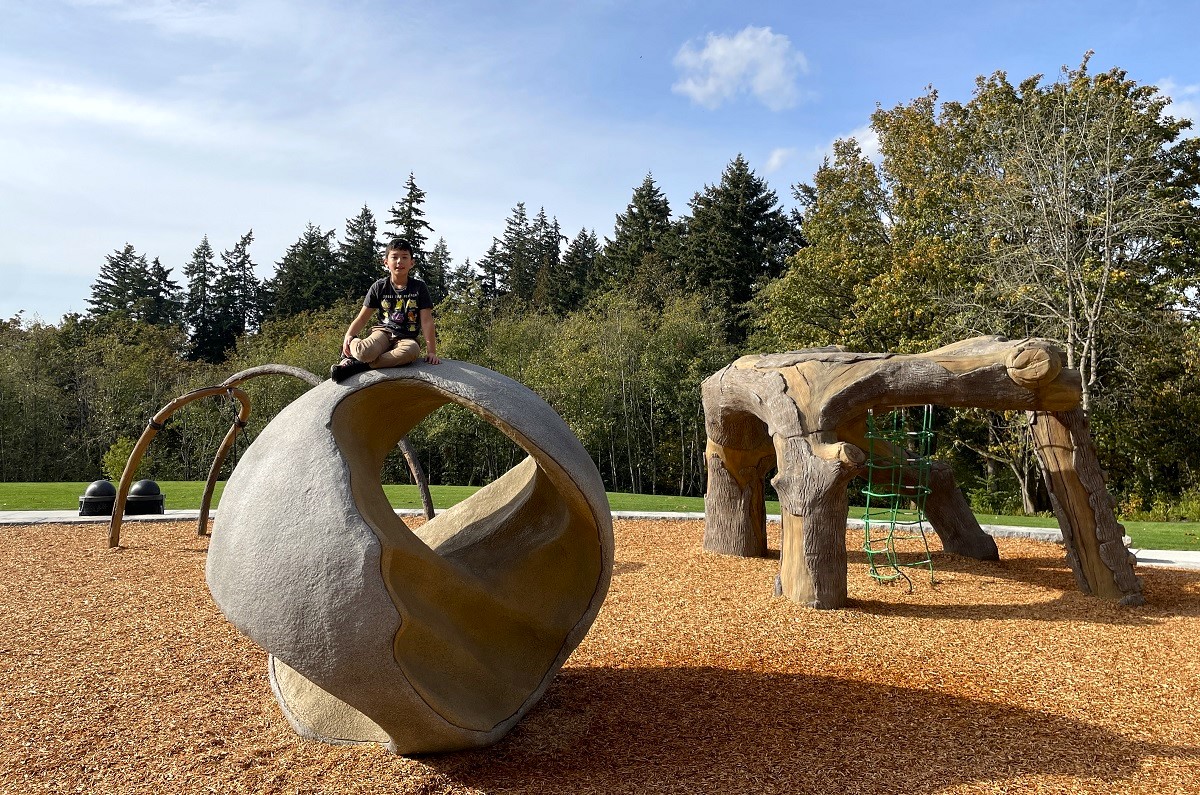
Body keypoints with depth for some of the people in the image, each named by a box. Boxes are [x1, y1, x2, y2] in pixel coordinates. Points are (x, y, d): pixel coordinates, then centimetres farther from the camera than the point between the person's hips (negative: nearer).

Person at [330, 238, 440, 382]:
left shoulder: (419, 287, 3)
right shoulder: (379, 287, 6)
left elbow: (426, 321, -1)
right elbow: (362, 317, 10)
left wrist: (431, 351, -8)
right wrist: (348, 336, -9)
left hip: (406, 338, 1)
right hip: (383, 331, -1)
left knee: (412, 350, -41)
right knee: (364, 352, -40)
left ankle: (357, 365, -30)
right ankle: (353, 346, -1)